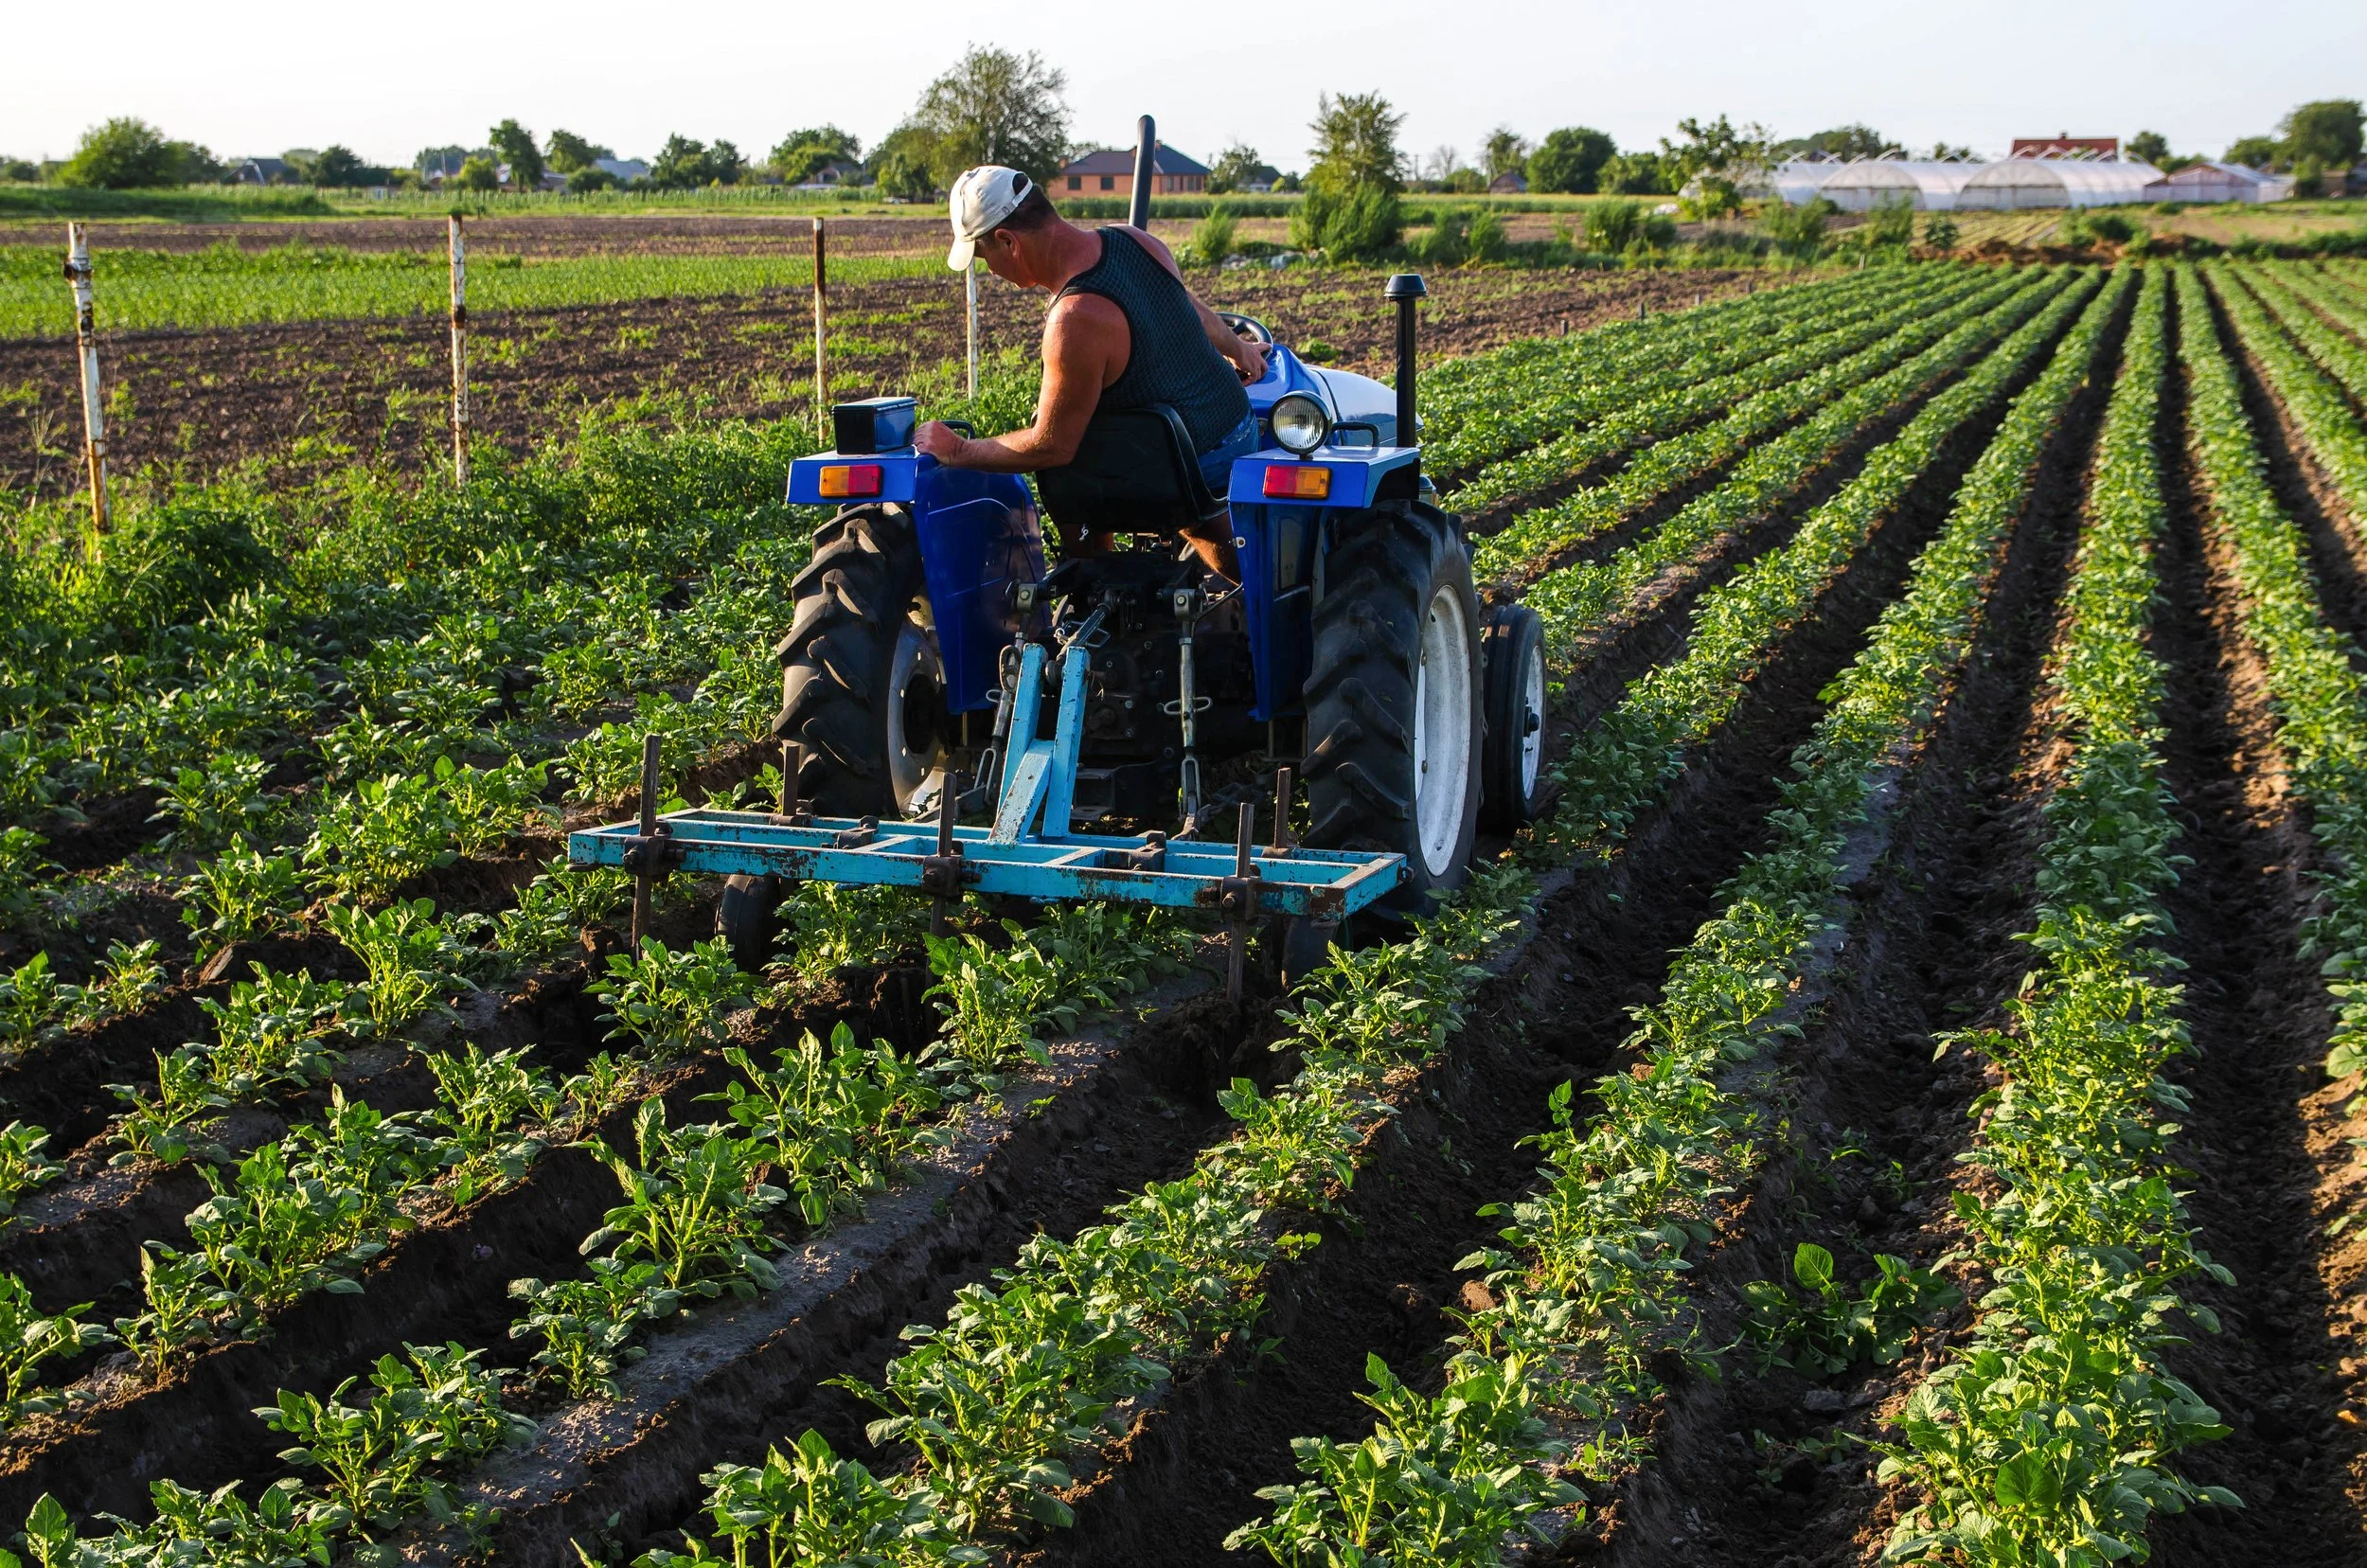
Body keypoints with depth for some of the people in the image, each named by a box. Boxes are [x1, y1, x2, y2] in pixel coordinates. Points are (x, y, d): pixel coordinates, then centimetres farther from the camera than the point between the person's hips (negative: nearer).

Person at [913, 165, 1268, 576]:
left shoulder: (1076, 320, -30)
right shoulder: (1133, 239, -4)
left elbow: (1051, 448, -22)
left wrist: (958, 452, -8)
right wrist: (1238, 348, 39)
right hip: (1242, 424, 7)